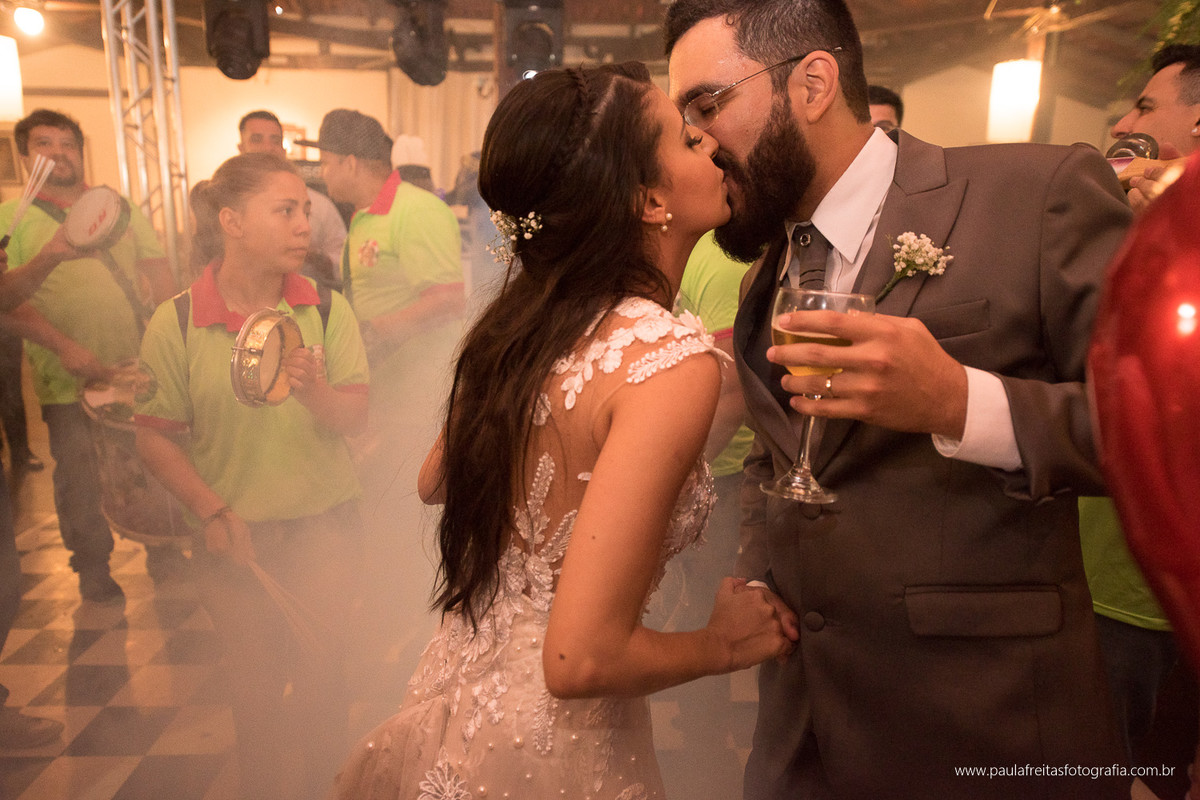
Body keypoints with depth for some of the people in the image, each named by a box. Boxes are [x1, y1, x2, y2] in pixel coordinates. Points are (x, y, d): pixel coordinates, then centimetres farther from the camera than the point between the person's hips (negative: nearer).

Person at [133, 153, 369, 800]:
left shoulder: (327, 310, -7)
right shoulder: (175, 323, -10)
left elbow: (355, 419, -7)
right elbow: (156, 437, -5)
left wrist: (316, 393, -27)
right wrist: (212, 511, -14)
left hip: (324, 524, 1)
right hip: (232, 534, 0)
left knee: (319, 683, 7)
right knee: (257, 691, 13)